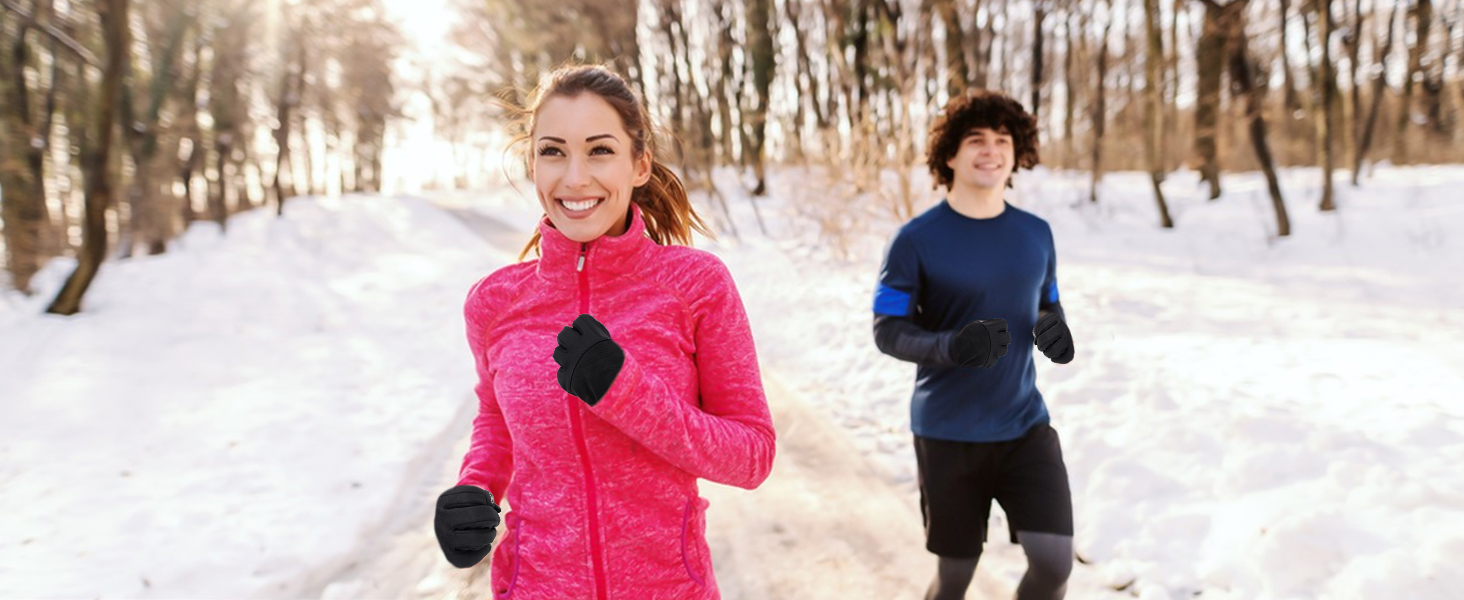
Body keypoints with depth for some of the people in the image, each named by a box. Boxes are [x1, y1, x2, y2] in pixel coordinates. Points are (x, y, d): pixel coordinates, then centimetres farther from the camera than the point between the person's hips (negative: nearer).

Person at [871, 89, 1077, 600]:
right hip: (947, 433, -3)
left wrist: (1054, 330, -9)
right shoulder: (916, 239, -10)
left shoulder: (1036, 234, 4)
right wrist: (950, 346, -28)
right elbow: (887, 330, -8)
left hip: (1025, 425, 3)